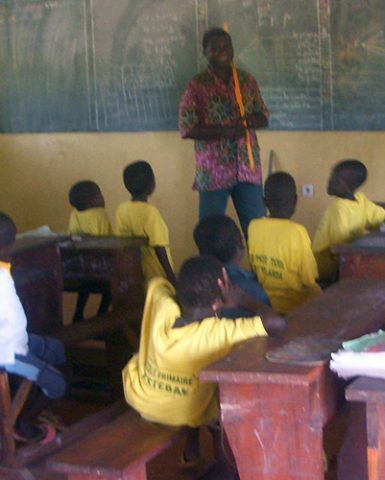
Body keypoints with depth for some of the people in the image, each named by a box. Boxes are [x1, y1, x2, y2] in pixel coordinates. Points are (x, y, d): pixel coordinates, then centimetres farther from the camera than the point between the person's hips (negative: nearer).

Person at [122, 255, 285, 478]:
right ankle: (222, 452, 38)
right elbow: (277, 323, -39)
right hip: (188, 415, -3)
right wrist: (239, 297, -26)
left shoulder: (163, 308, -26)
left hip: (140, 399, 3)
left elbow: (159, 282, -2)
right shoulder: (219, 333, -37)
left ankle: (191, 445, 40)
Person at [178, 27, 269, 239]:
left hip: (248, 170, 3)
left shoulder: (247, 81, 9)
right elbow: (187, 128, -9)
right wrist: (226, 131, -18)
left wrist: (249, 121, -10)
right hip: (213, 172, -3)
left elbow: (263, 116, 14)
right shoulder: (196, 86, -3)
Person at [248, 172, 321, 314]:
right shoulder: (297, 232, -20)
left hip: (262, 302, 6)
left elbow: (254, 268, 7)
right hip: (293, 305, -6)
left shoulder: (253, 227, -5)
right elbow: (309, 280, -15)